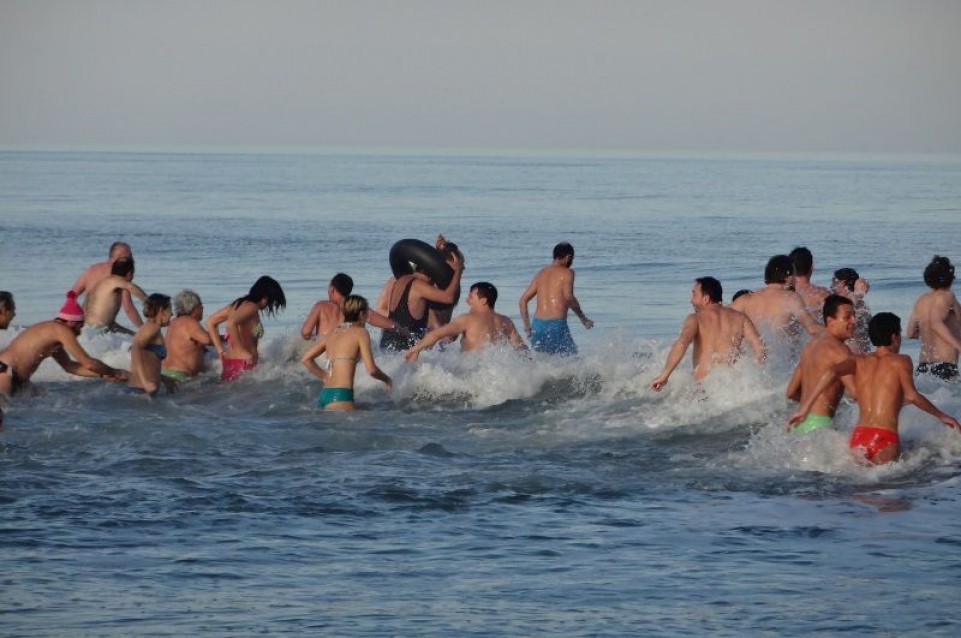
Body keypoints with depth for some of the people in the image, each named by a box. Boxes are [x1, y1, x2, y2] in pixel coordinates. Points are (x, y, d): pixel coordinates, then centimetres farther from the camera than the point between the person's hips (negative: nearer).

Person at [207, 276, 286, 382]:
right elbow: (231, 323, -28)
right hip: (243, 365, -9)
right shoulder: (251, 307, -10)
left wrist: (221, 351, 14)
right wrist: (243, 353, -22)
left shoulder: (238, 303, 15)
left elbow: (211, 322, 18)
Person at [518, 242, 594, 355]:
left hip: (537, 325, 6)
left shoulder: (541, 273, 19)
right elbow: (568, 297, -16)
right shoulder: (567, 272, 1)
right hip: (556, 326, -6)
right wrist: (582, 317, -5)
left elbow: (523, 301, 16)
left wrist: (527, 327, 21)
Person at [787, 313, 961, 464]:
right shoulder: (900, 361, 5)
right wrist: (941, 416, 4)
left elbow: (831, 372, -3)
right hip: (885, 440, -4)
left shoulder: (859, 360, 15)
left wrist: (804, 408, -3)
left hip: (857, 437, 4)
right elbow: (911, 396, -8)